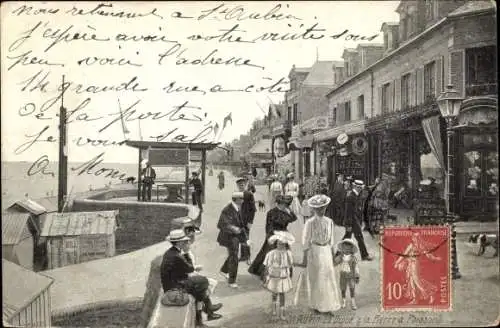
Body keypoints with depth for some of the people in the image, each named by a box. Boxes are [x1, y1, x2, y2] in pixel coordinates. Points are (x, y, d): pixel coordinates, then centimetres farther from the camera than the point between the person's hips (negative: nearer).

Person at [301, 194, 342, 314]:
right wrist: (305, 258, -7)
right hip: (314, 251, -4)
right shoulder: (310, 222, -11)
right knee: (315, 279, 5)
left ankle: (327, 305, 18)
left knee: (328, 277, 6)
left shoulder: (329, 221, 3)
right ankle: (315, 305, 19)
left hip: (326, 251, 4)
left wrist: (332, 255, 13)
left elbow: (330, 240, 12)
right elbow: (306, 241, -7)